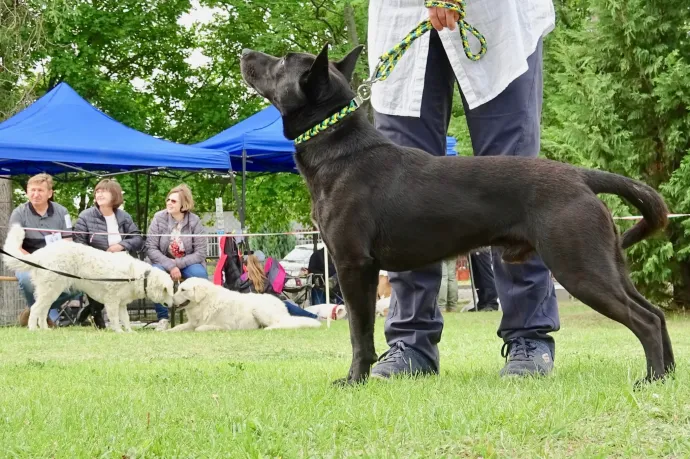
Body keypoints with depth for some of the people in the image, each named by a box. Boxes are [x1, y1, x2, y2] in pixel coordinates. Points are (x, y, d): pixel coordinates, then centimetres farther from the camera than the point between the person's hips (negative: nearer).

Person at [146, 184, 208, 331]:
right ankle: (163, 318, -19)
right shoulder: (159, 218, -10)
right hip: (164, 262, 0)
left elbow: (200, 253, -12)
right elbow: (151, 249, -13)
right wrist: (170, 266, -25)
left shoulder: (194, 221, -10)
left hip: (187, 263, 0)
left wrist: (178, 264, -25)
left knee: (200, 274, -32)